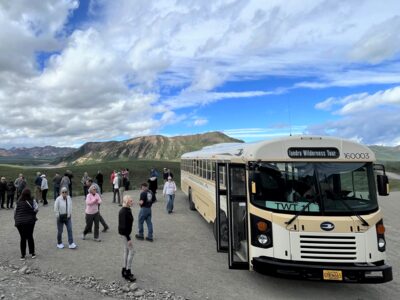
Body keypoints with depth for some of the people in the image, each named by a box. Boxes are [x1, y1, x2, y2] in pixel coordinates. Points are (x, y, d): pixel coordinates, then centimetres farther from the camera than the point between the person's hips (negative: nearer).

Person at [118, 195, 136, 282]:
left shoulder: (128, 210, 5)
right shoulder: (123, 212, -23)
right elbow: (123, 226, -25)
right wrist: (128, 238, -23)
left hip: (126, 233, 10)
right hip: (124, 233, -10)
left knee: (126, 251, 17)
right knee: (131, 251, -2)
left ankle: (124, 271, 29)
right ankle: (128, 272, 7)